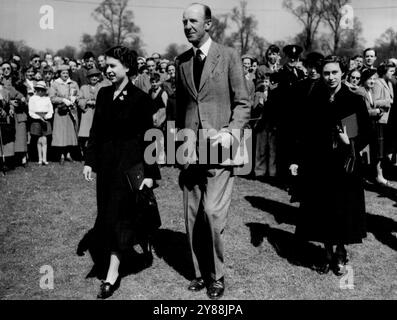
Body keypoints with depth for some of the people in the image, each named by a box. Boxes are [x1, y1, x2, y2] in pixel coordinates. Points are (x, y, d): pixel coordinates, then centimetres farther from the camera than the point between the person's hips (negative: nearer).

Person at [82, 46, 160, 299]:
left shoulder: (140, 99, -10)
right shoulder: (103, 94, 6)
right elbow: (95, 130, 10)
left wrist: (150, 173, -12)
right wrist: (90, 161, 5)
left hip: (129, 163, -6)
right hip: (106, 162, 6)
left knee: (118, 214, -5)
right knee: (109, 214, 12)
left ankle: (112, 274, 2)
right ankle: (143, 239, 37)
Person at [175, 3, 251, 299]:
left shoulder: (229, 56, -2)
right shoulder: (181, 61, 11)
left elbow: (243, 104, -1)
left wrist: (230, 132, -16)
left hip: (219, 146, -4)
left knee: (213, 212, -12)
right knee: (192, 215, 7)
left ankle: (217, 276, 7)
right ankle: (201, 272, 22)